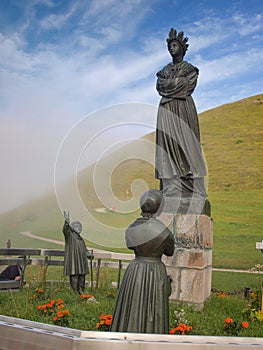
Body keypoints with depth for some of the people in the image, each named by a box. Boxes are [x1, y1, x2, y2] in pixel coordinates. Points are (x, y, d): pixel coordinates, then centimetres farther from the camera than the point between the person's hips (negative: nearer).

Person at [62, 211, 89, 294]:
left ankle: (81, 291, 17)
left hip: (81, 262, 8)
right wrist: (67, 222, -43)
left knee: (82, 277, 9)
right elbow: (65, 230, -26)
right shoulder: (69, 235, -3)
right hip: (73, 261, -8)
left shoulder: (80, 238, 20)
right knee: (74, 277, -10)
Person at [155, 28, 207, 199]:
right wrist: (177, 83, -3)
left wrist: (170, 83, -1)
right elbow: (159, 86, 5)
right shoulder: (165, 70, 20)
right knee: (168, 143, -6)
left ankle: (192, 189, -10)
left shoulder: (190, 68, 10)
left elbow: (188, 85, -5)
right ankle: (172, 188, -9)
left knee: (185, 142, -10)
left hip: (184, 108, -3)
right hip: (167, 110, 3)